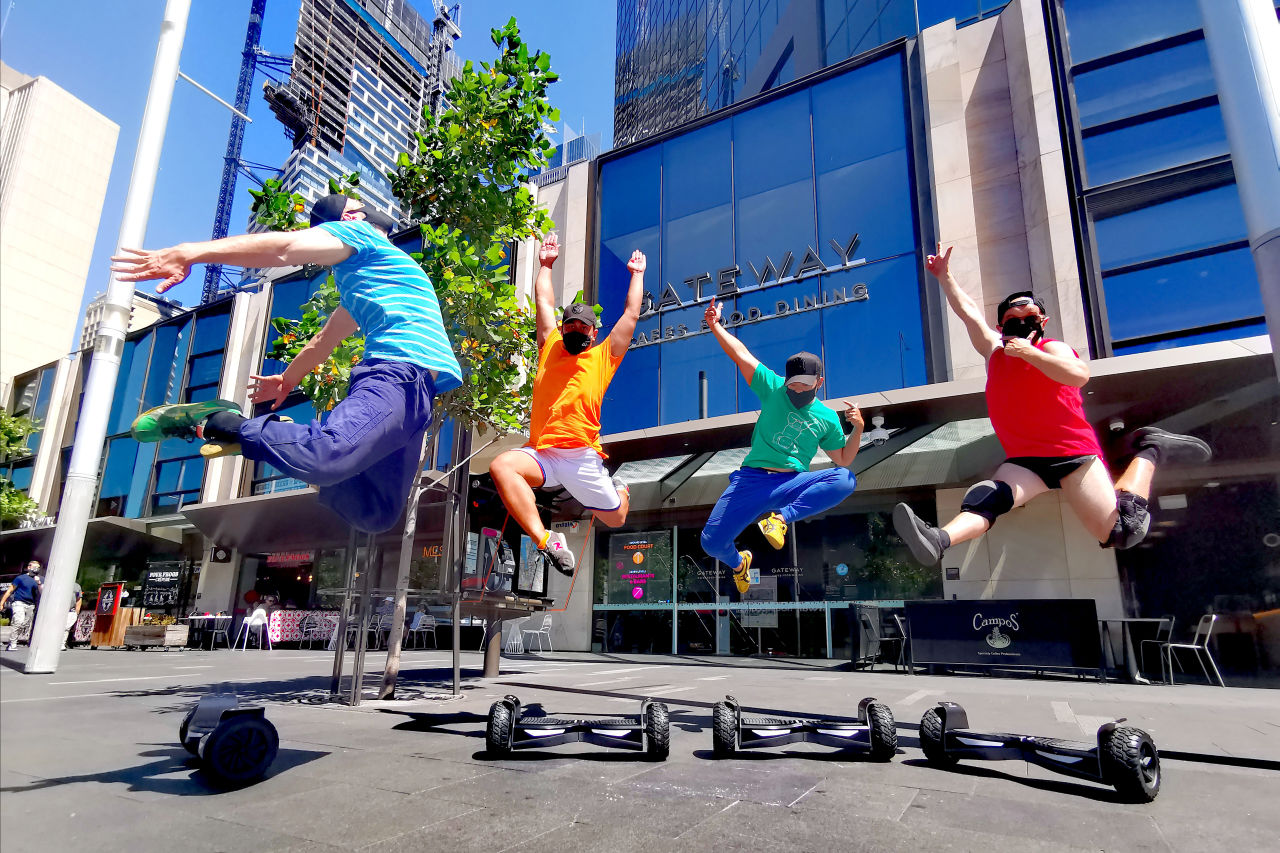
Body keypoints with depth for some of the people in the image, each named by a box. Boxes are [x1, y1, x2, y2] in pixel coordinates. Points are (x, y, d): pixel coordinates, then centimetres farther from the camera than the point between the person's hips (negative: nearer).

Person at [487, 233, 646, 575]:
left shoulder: (603, 357, 11)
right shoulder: (550, 349, 17)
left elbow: (631, 314, 14)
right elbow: (544, 302, 25)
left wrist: (637, 274, 24)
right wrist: (546, 265, 32)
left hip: (582, 456, -1)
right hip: (540, 453, 1)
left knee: (615, 519, 5)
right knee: (501, 465, -30)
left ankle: (618, 490, 45)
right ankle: (546, 541, -28)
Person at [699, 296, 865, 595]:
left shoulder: (827, 417, 13)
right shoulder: (773, 389, 8)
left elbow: (843, 460, 17)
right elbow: (740, 354, 4)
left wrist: (857, 429, 2)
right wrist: (715, 325, -3)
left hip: (793, 484, 1)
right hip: (752, 479, 0)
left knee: (846, 480, -27)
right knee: (711, 542, -12)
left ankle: (783, 516, -25)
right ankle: (738, 561, 25)